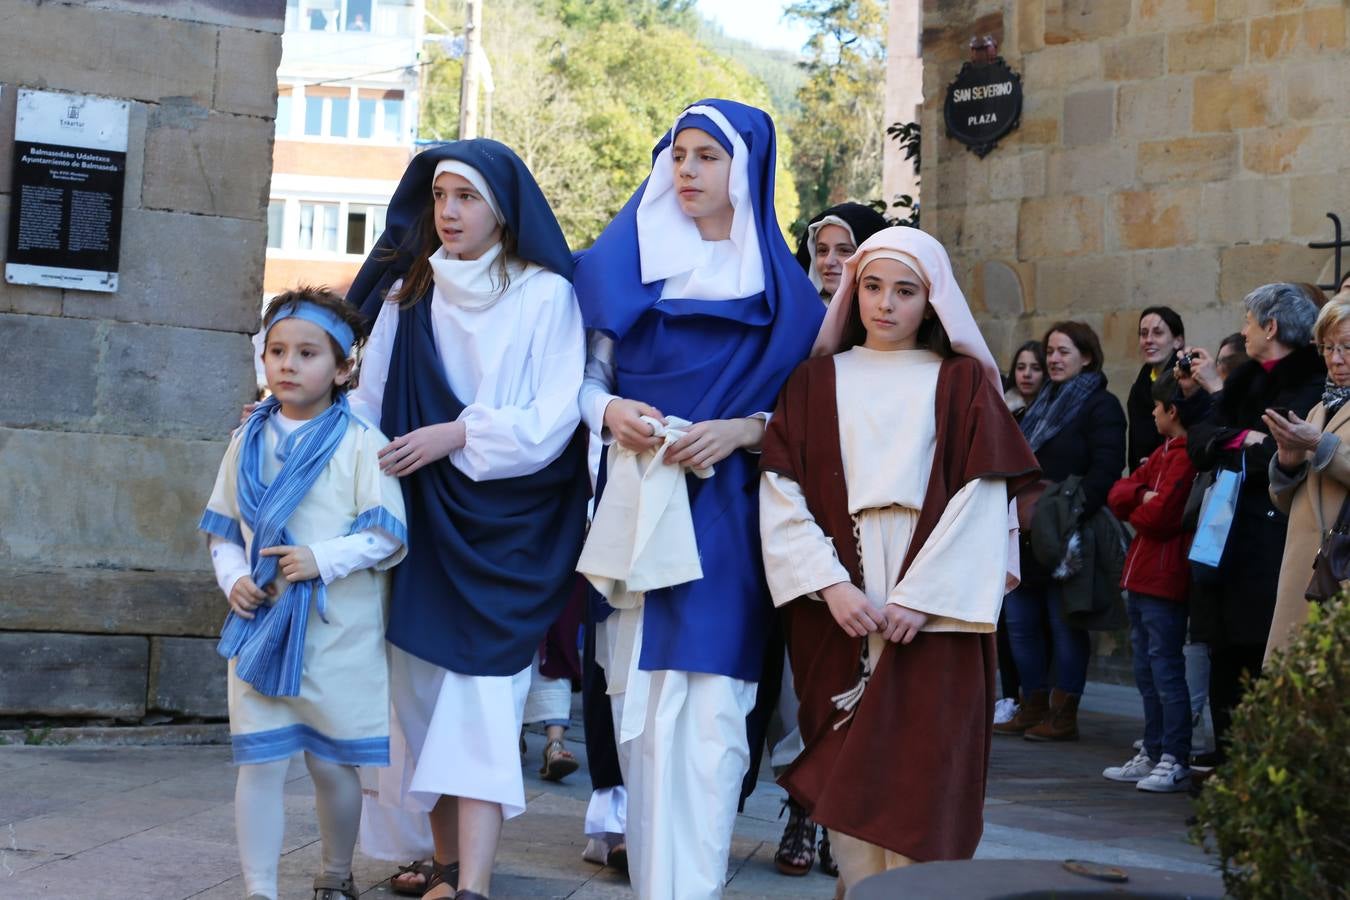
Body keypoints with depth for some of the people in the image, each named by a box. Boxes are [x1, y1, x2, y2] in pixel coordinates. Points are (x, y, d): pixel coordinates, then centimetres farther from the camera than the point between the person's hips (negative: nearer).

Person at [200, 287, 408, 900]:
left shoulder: (360, 443, -5)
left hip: (339, 632, -3)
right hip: (260, 624, 3)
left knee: (333, 764, 9)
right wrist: (233, 578, -4)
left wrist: (322, 558, -20)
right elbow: (224, 529, 14)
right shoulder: (249, 442, 8)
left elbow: (388, 535, -9)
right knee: (261, 763, 0)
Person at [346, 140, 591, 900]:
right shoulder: (410, 293, 11)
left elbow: (555, 414, -8)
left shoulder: (545, 295, -1)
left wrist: (457, 434, -15)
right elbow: (371, 395, 10)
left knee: (483, 688, -12)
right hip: (425, 517, 4)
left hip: (507, 520, -4)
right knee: (425, 690, 4)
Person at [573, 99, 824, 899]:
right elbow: (586, 375, 10)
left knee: (710, 711, -8)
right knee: (642, 703, 2)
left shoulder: (778, 283, 7)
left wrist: (743, 430, -13)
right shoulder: (626, 261, 9)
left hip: (727, 519, -1)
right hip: (636, 509, 2)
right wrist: (609, 412, -12)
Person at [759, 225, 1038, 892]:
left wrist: (921, 598, -13)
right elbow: (781, 492, 2)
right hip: (838, 613, 1)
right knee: (847, 773, 1)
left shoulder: (963, 383, 7)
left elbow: (983, 498, -3)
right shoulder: (816, 381, 11)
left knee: (918, 767, -4)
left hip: (934, 612, -1)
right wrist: (829, 584, -11)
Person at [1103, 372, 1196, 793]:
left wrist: (1134, 507, -1)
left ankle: (1176, 761, -2)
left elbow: (1159, 516, -21)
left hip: (1165, 580, -10)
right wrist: (1142, 497, -9)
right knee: (1146, 669, 14)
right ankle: (1152, 754, 23)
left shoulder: (1187, 457, -15)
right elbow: (1117, 494, 11)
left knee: (1166, 668, -7)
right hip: (1142, 575, 10)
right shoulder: (1164, 453, 18)